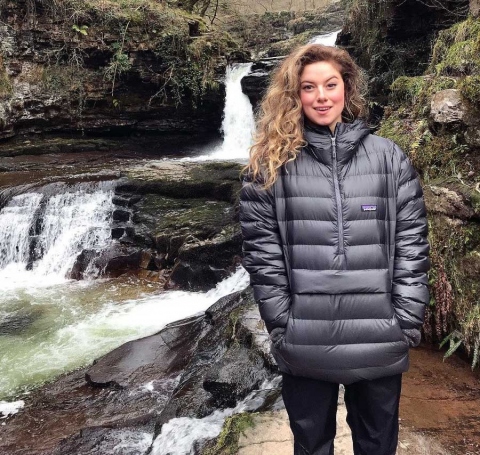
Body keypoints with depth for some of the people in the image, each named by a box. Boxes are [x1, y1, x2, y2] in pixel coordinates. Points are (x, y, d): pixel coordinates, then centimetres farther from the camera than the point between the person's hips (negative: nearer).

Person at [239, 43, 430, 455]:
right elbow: (261, 254, -3)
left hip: (380, 344, 1)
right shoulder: (271, 165, -1)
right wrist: (283, 327, -6)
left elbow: (412, 246, 1)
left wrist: (408, 323, -3)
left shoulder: (389, 158, 2)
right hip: (304, 346, 0)